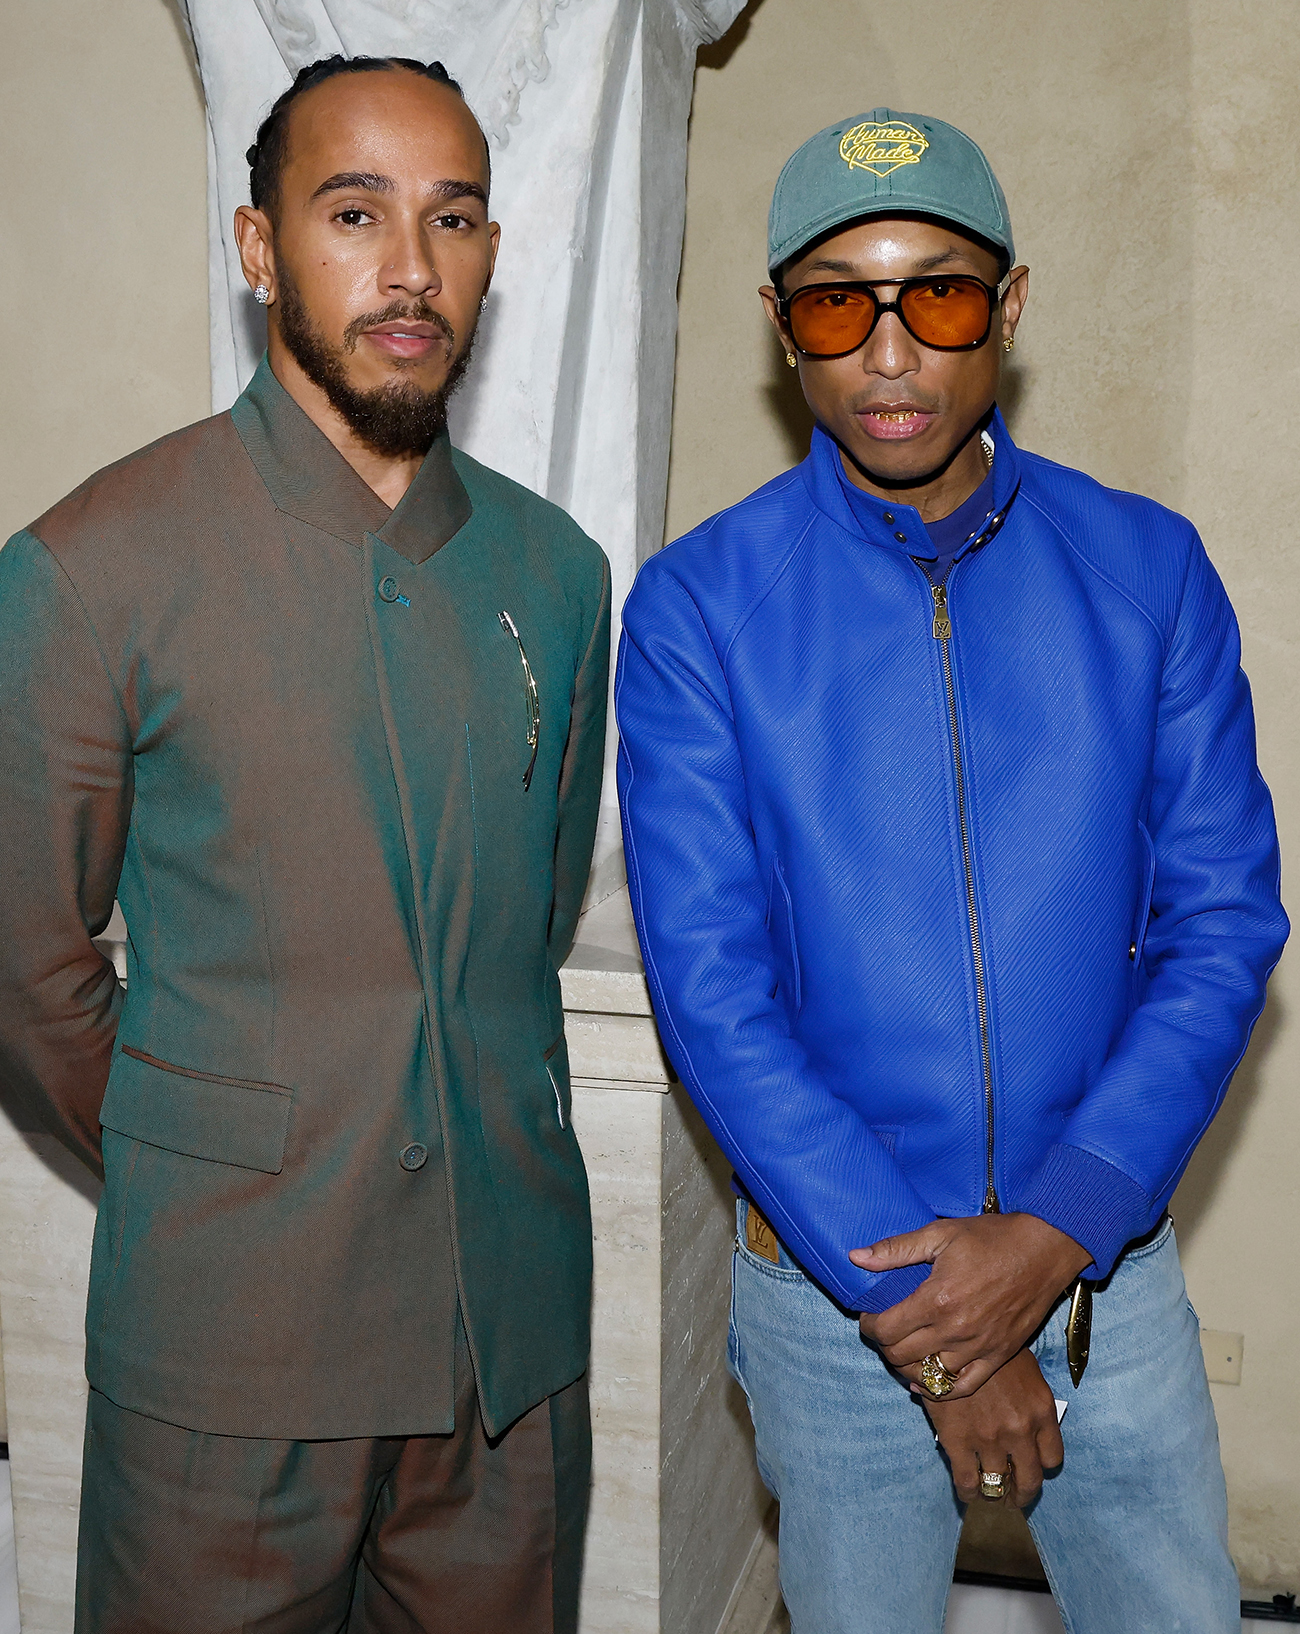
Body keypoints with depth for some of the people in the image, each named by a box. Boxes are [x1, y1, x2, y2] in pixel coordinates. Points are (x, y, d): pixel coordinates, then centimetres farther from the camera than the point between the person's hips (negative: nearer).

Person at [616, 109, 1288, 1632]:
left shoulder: (1146, 569, -3)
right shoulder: (698, 606, -9)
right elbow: (711, 988, -12)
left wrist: (1058, 1233, -15)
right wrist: (913, 1307, -14)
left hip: (1105, 1262, 2)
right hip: (831, 1276, -1)